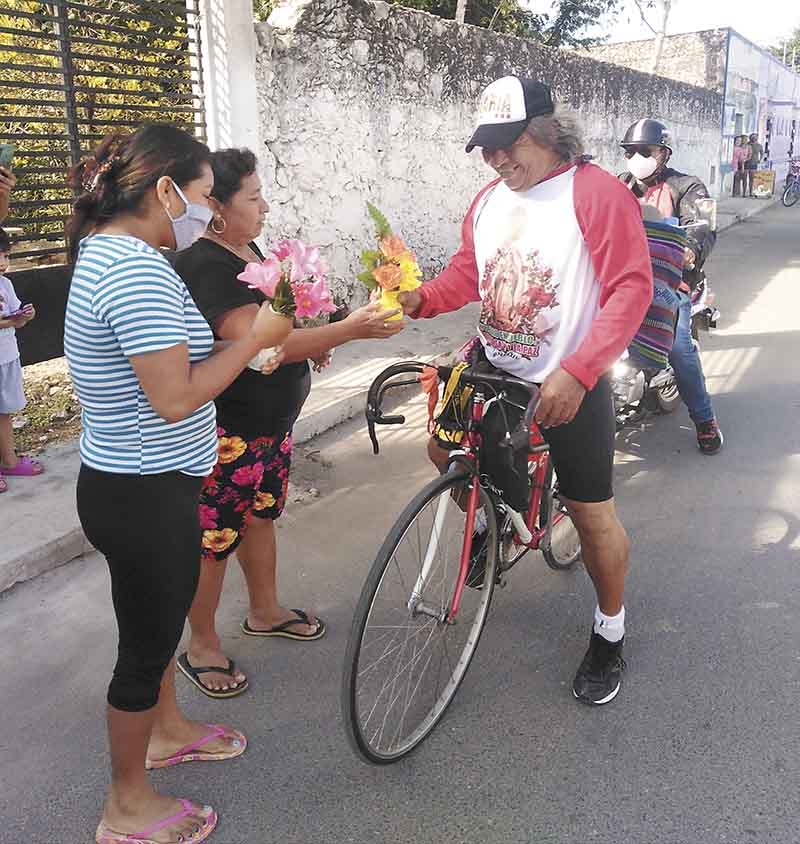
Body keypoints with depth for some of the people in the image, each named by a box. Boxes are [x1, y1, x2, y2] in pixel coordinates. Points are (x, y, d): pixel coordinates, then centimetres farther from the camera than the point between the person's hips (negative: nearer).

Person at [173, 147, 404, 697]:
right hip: (227, 432, -10)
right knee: (215, 538, 4)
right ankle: (202, 646, 24)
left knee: (261, 515, 22)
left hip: (272, 419, 10)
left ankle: (265, 612, 42)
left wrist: (311, 340, 5)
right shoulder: (204, 269, -23)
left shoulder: (249, 251, 8)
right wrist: (348, 330, -39)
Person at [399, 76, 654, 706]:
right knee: (445, 451, 13)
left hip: (570, 385, -6)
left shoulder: (597, 193, -15)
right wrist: (419, 300, -11)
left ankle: (610, 635, 26)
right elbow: (467, 273, 10)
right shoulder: (489, 200, 5)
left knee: (592, 514, 3)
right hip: (493, 368, 6)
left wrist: (576, 373, -30)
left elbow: (631, 288, -20)